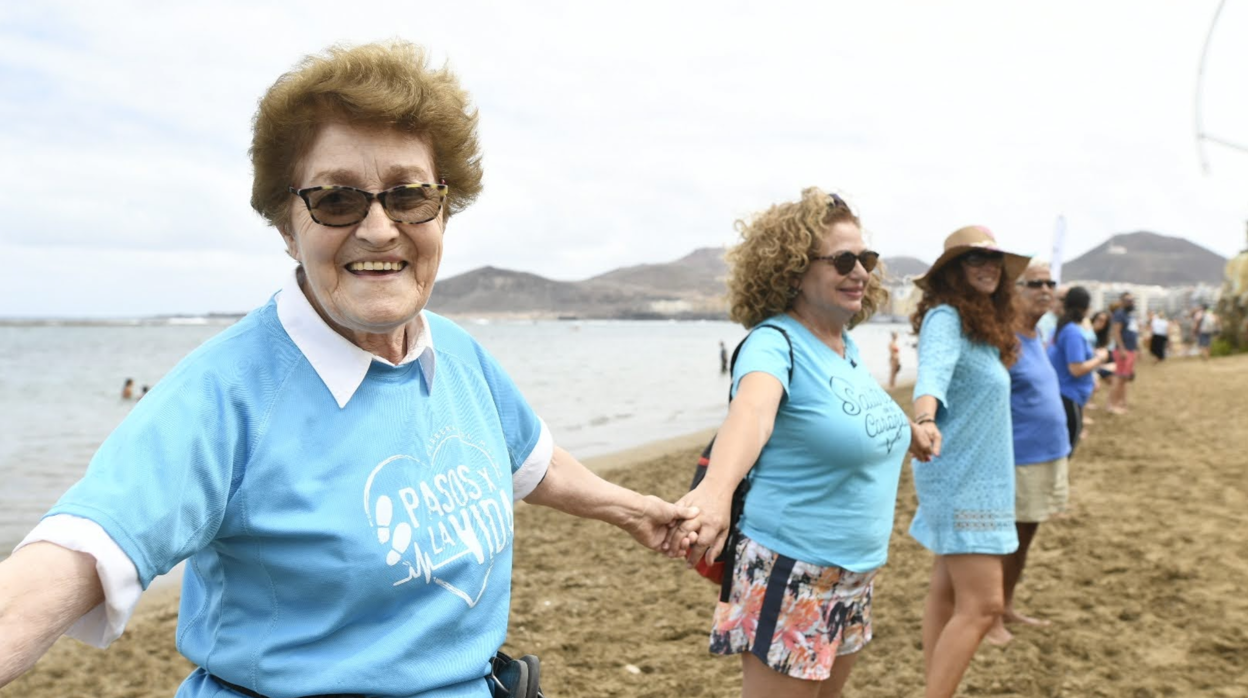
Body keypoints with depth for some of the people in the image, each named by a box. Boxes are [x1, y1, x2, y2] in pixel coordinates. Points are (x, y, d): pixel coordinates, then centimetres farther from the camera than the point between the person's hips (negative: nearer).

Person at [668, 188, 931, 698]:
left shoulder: (848, 346, 5)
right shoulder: (775, 342, -20)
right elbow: (750, 414, -42)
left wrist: (909, 428, 43)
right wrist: (714, 492, -60)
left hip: (855, 574, 8)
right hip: (793, 575, -8)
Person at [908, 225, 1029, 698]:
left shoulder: (983, 323, 13)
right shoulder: (945, 318, -16)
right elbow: (933, 373, -36)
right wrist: (925, 421, -54)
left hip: (976, 477, 10)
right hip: (961, 479, -10)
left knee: (949, 592, 14)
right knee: (983, 604, -11)